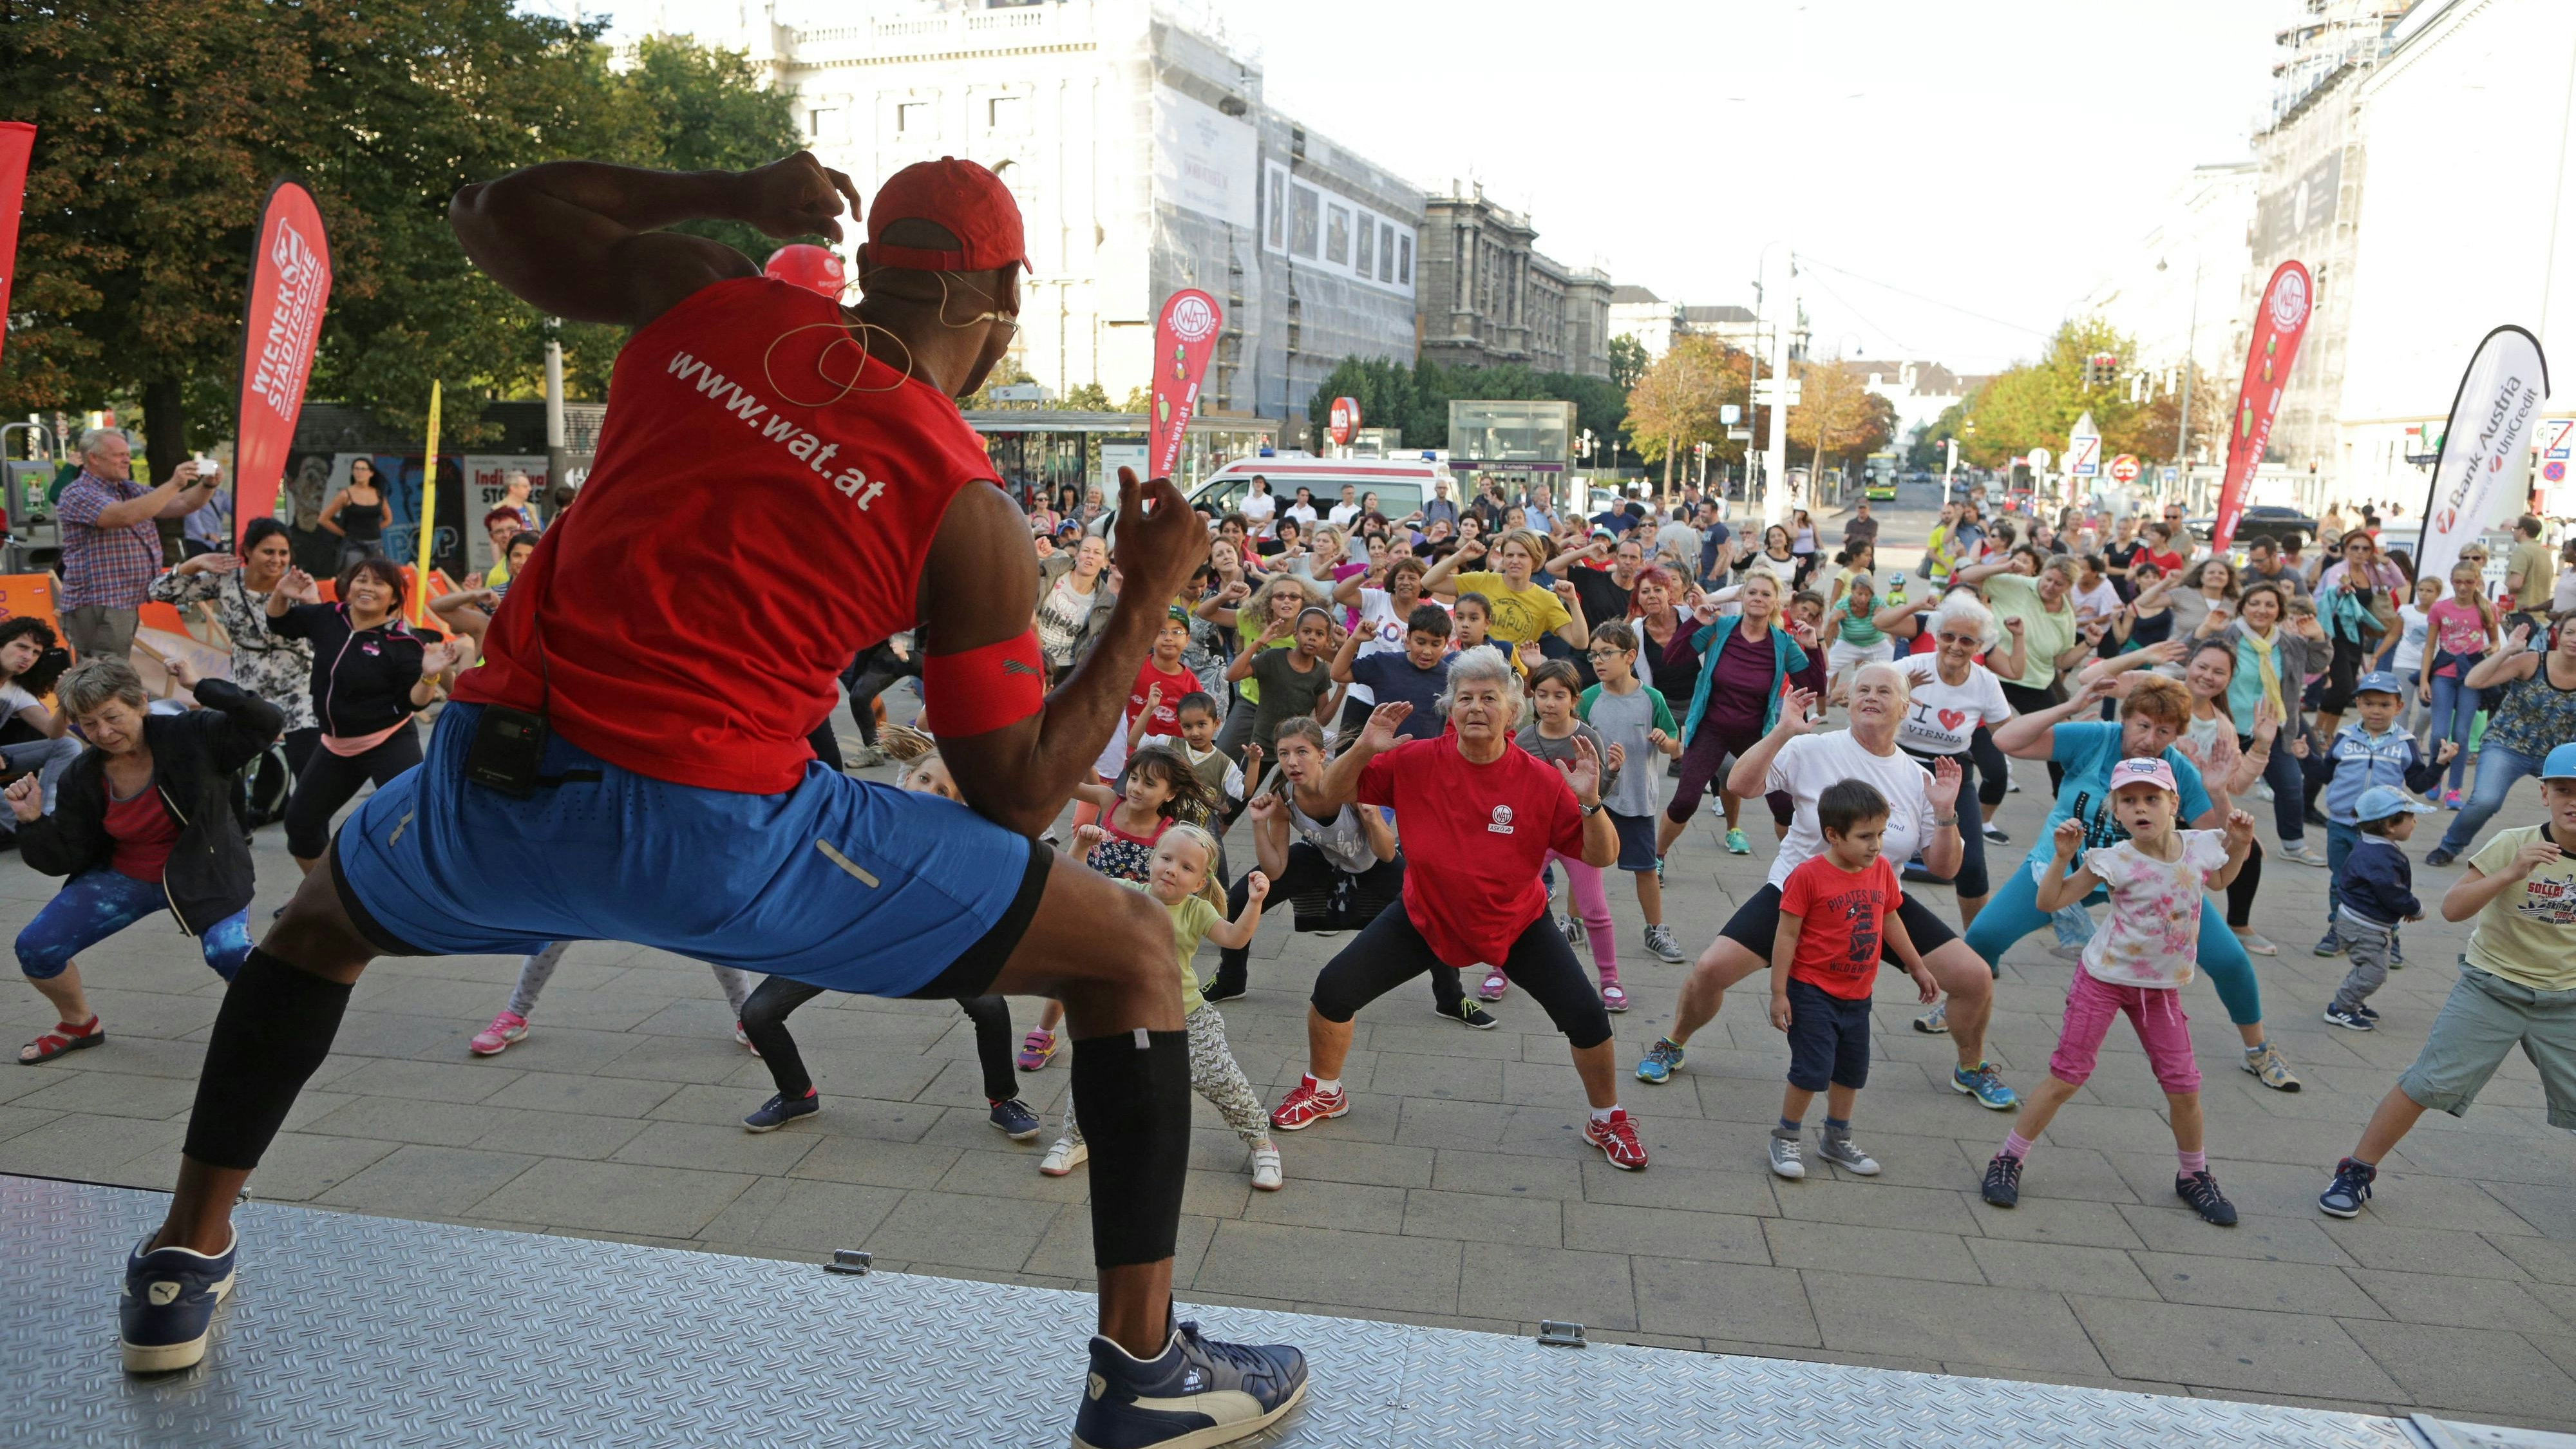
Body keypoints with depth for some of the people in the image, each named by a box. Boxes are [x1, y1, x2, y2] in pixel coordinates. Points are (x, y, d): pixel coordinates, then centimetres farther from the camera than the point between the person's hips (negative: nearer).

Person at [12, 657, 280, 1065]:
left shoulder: (193, 736, -20)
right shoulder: (82, 779, -8)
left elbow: (266, 723, -33)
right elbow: (64, 859, -3)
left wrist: (201, 687, -34)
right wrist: (32, 820, -20)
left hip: (203, 873, -5)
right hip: (124, 877, 5)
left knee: (228, 952, -30)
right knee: (35, 948, -1)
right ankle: (79, 1025, 30)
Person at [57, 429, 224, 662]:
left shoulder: (131, 491, 16)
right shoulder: (77, 494, -9)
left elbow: (183, 505, 13)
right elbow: (126, 516, -26)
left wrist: (207, 485, -8)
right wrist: (173, 485, -25)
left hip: (126, 604, 8)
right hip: (96, 608, -8)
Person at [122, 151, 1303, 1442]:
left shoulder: (701, 296, 7)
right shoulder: (968, 513, -2)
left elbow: (488, 211, 24)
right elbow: (1016, 799, 1)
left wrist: (723, 196, 27)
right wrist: (1150, 601, 8)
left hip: (495, 788, 5)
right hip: (720, 840, -4)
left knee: (321, 920, 41)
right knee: (1132, 951, 9)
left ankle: (184, 1261, 46)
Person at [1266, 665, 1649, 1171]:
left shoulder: (1542, 781, -21)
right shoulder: (1416, 762, -18)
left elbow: (1601, 856, -17)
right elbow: (1333, 794, -11)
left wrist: (1590, 802, -36)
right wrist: (1363, 749, -30)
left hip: (1516, 924, -1)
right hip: (1426, 917, 1)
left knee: (1585, 1017, -9)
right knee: (1333, 990, -6)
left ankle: (1607, 1122, 23)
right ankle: (1323, 1092, 25)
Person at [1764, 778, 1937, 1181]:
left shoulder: (1881, 870, -1)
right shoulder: (1808, 876, -19)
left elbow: (1891, 921, 14)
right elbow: (1786, 936, -16)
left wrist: (1917, 968, 21)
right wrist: (1778, 994, -15)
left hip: (1857, 995, 7)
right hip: (1812, 993, -6)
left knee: (1852, 1071, 17)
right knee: (1812, 1070, -6)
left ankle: (1836, 1138, 35)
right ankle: (1787, 1138, 14)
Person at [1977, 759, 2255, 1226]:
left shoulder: (2199, 847, -6)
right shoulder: (2114, 861, -18)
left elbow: (2218, 881, 19)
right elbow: (2050, 902, -13)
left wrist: (2239, 845, 3)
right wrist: (2062, 855, -25)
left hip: (2162, 988, 4)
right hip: (2104, 978, -4)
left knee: (2183, 1085, 8)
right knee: (2066, 1078, -2)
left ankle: (2194, 1176, 32)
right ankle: (2008, 1161, 10)